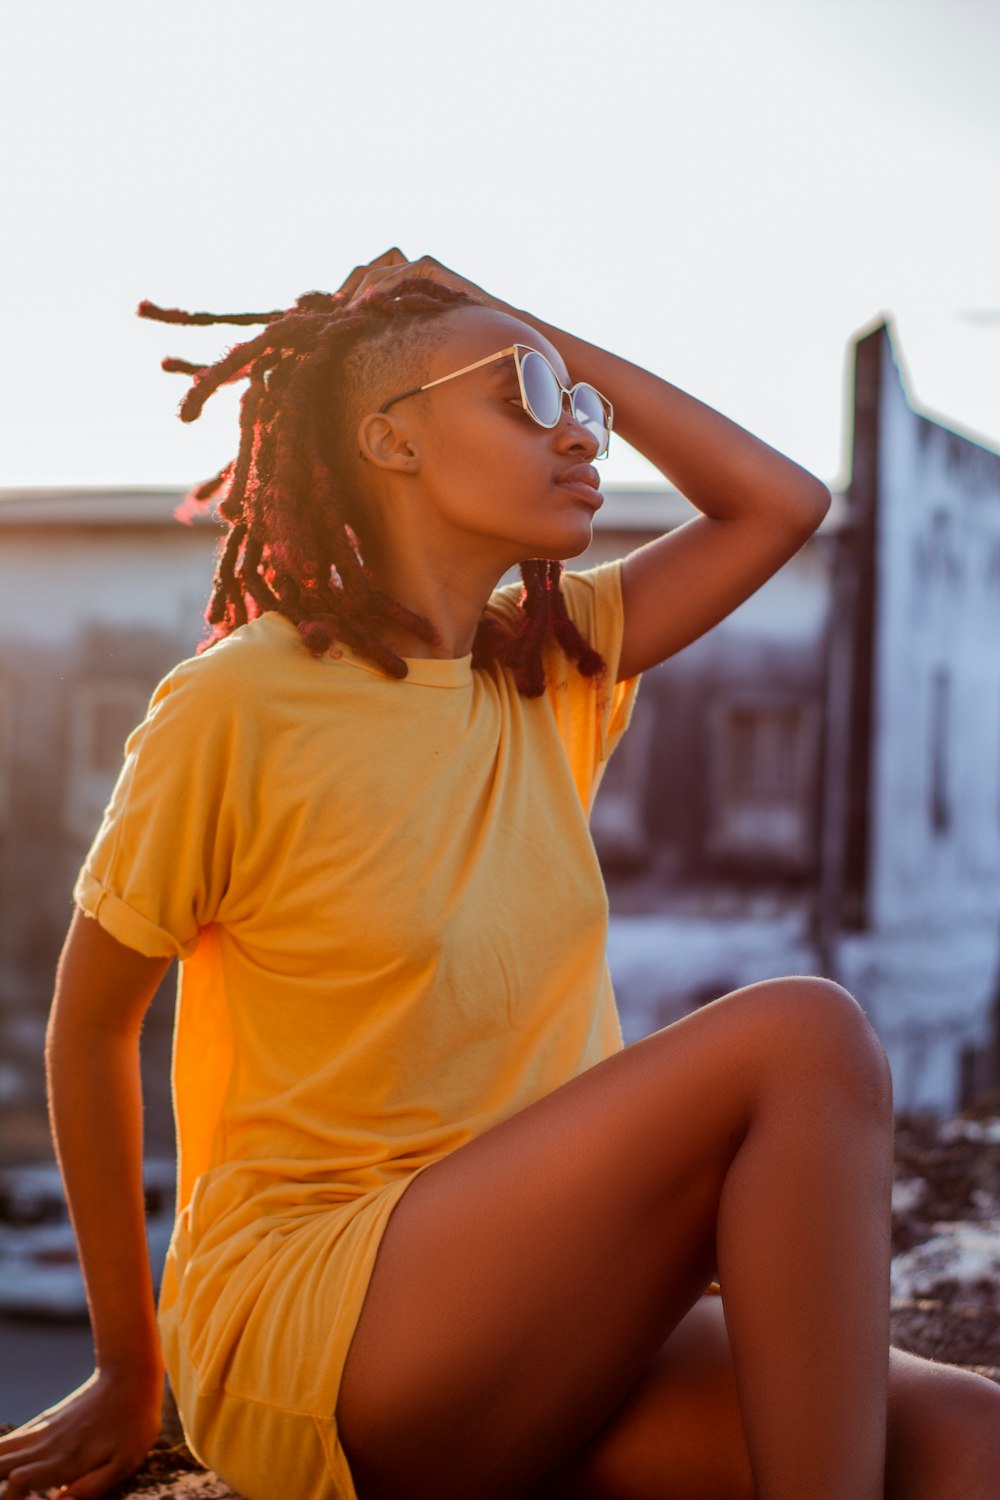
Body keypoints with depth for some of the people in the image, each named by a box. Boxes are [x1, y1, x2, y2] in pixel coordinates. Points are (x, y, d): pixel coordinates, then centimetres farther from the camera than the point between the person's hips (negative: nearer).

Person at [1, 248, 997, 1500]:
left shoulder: (549, 665, 11)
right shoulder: (237, 704, -8)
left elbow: (782, 504, 10)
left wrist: (547, 334, 7)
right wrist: (128, 1372, 8)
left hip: (529, 1305, 6)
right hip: (303, 1325, -5)